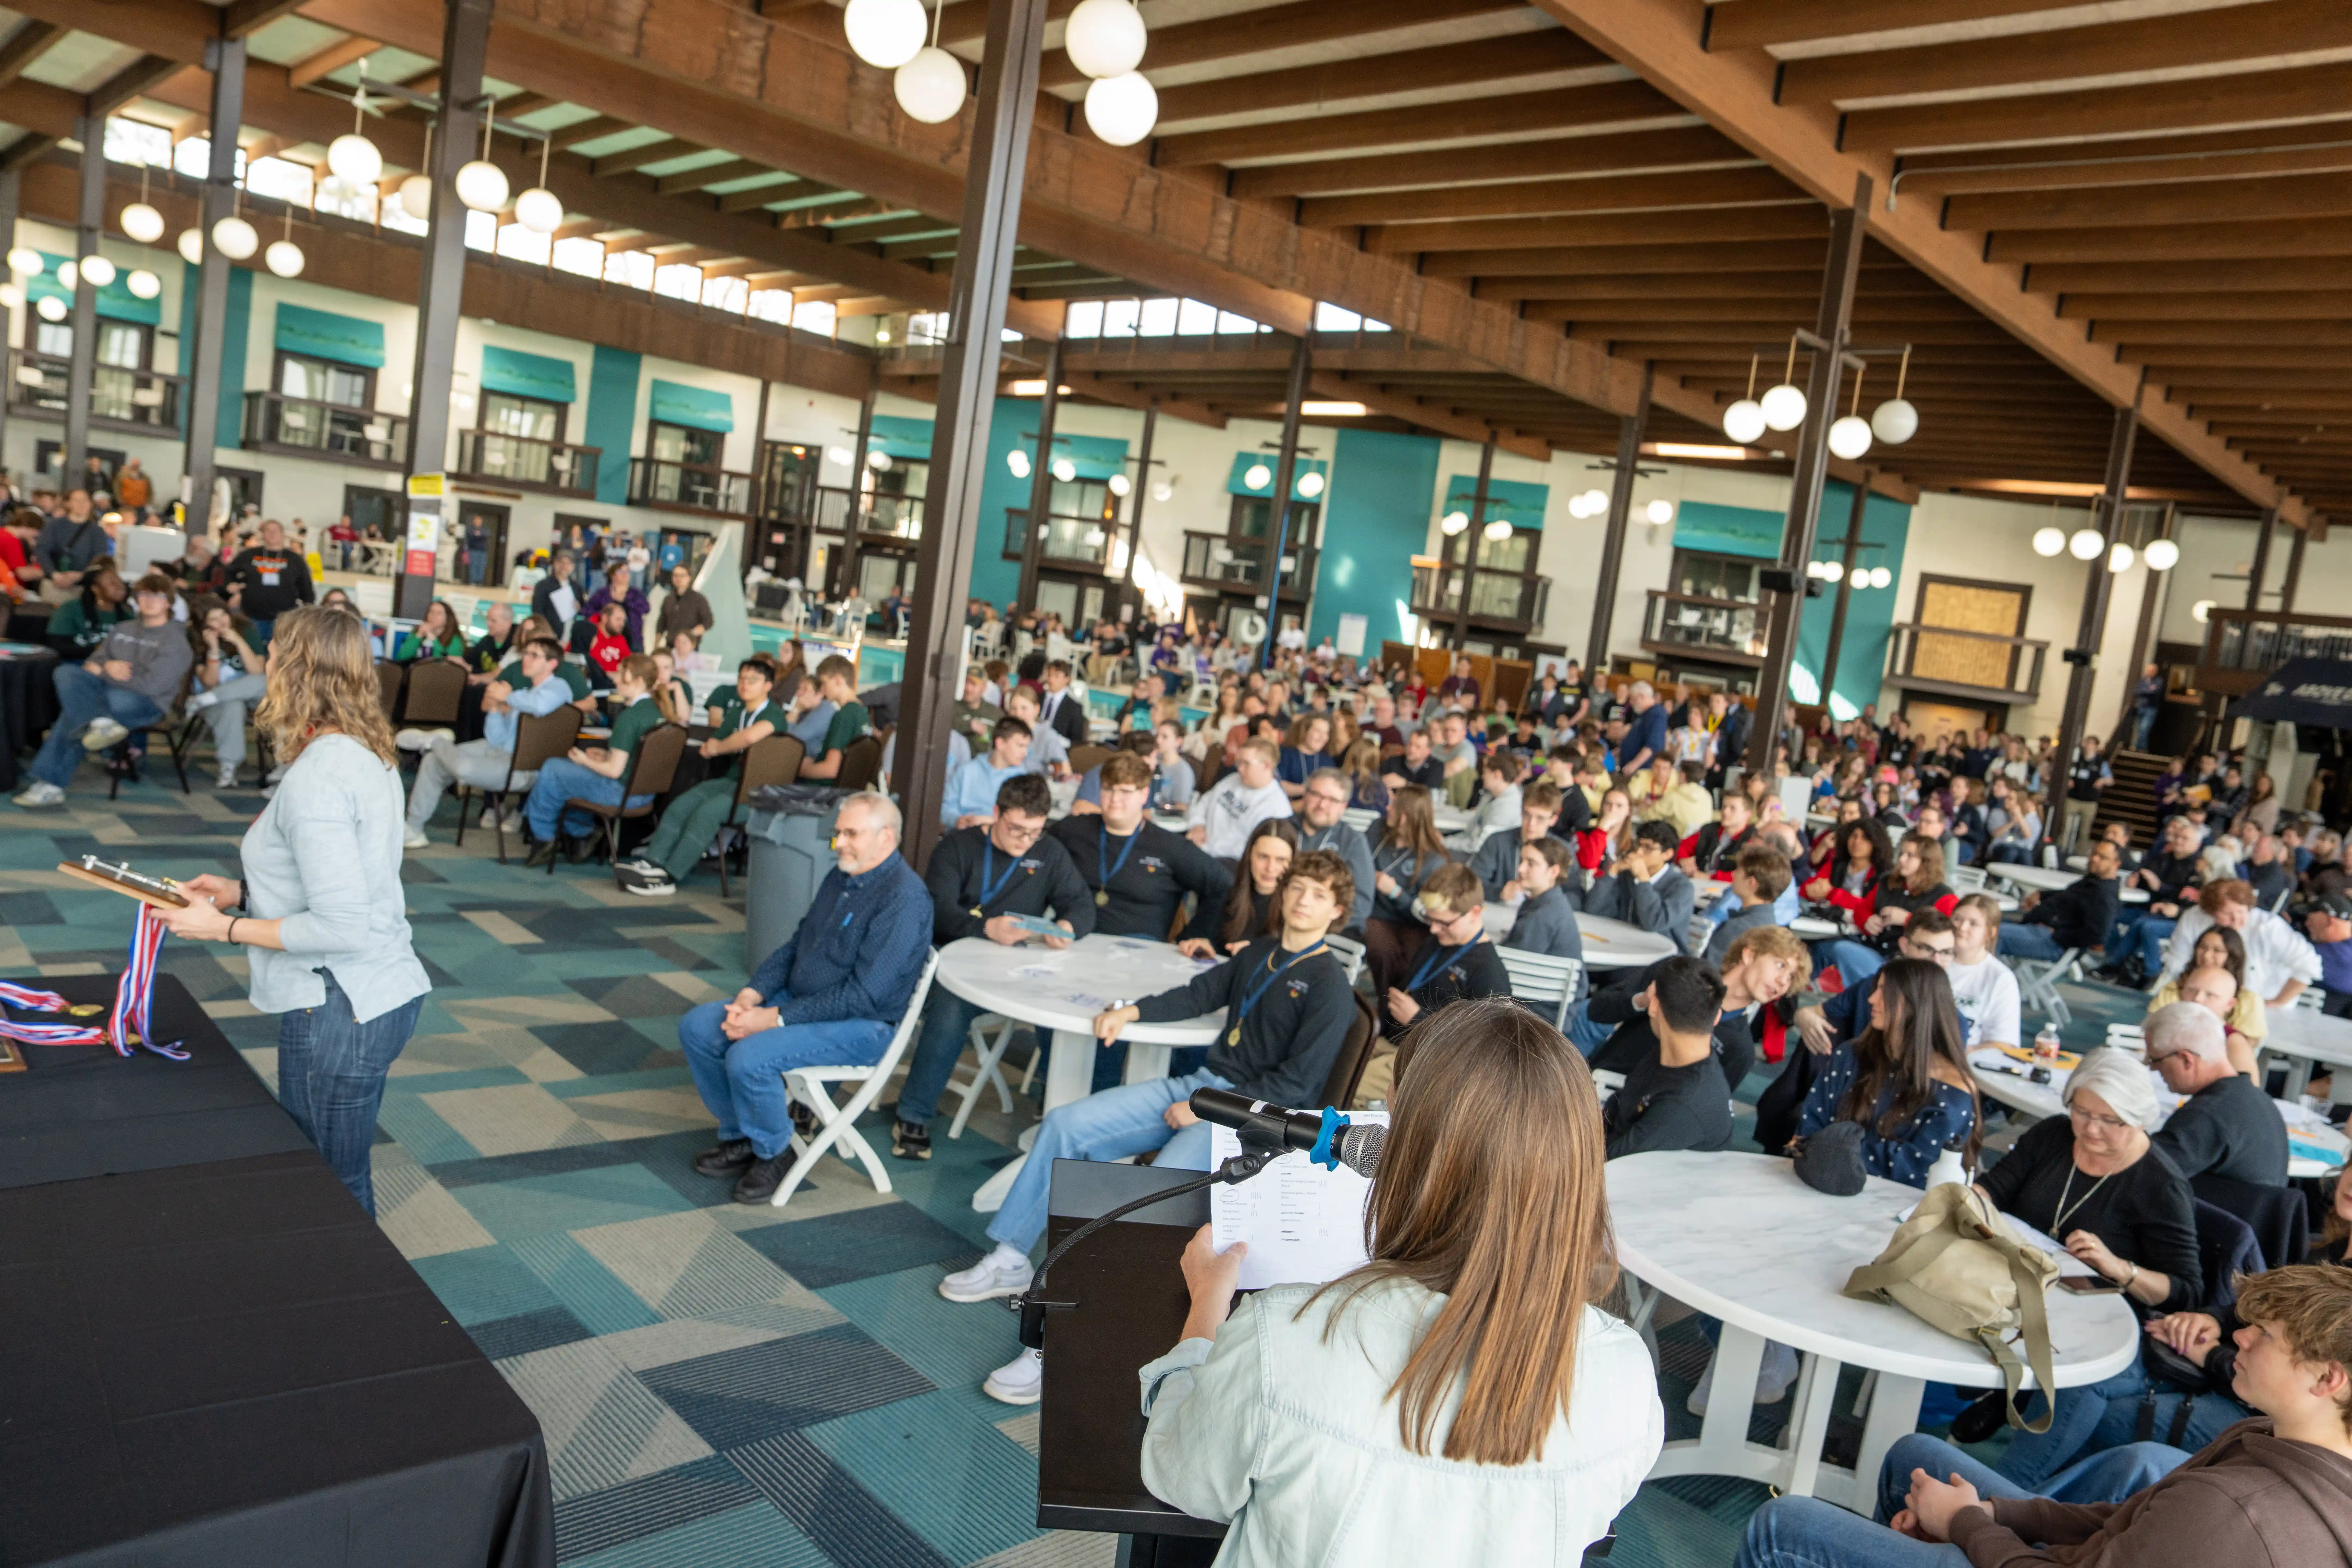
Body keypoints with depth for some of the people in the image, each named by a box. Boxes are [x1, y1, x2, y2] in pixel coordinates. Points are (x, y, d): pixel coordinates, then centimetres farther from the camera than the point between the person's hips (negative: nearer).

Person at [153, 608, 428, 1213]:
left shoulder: (317, 776, -20)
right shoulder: (370, 755, 9)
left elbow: (342, 927, -23)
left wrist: (224, 928, -13)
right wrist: (242, 891, 14)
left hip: (340, 1010, -9)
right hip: (383, 992, 9)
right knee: (340, 1182, 20)